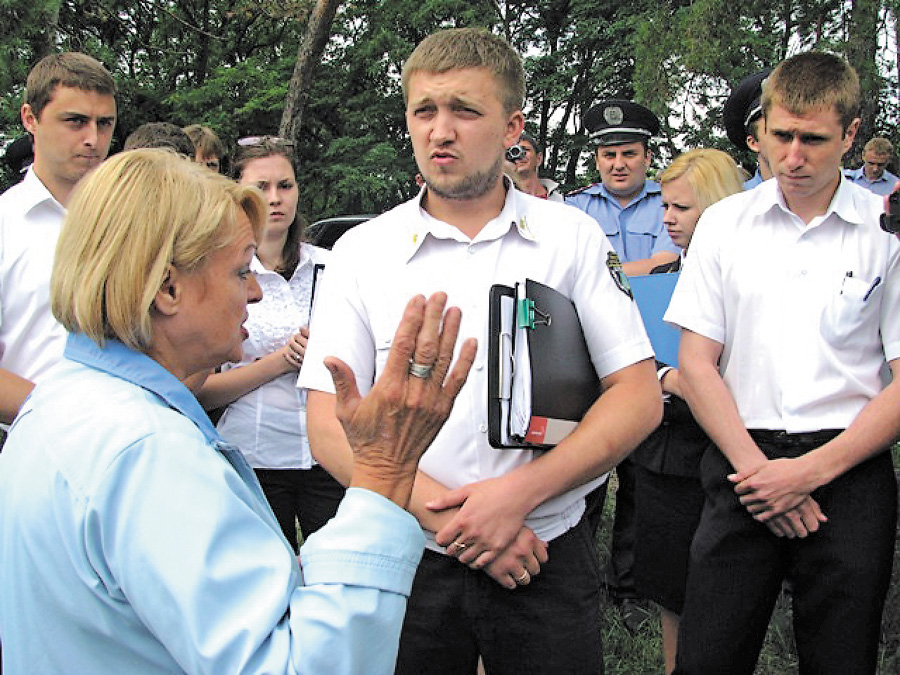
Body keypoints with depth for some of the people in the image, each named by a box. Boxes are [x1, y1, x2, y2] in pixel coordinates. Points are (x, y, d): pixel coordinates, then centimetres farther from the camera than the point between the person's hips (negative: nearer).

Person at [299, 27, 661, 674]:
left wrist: (518, 493, -17)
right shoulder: (361, 252, 0)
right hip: (408, 561, 1)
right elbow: (330, 428, -5)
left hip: (548, 556, 0)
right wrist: (448, 516, -17)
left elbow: (640, 397, -5)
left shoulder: (573, 236, 0)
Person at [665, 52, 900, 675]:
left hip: (849, 472, -1)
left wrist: (812, 471, -11)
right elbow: (696, 363, 4)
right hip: (744, 464, 1)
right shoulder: (724, 223, 7)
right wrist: (754, 465, -6)